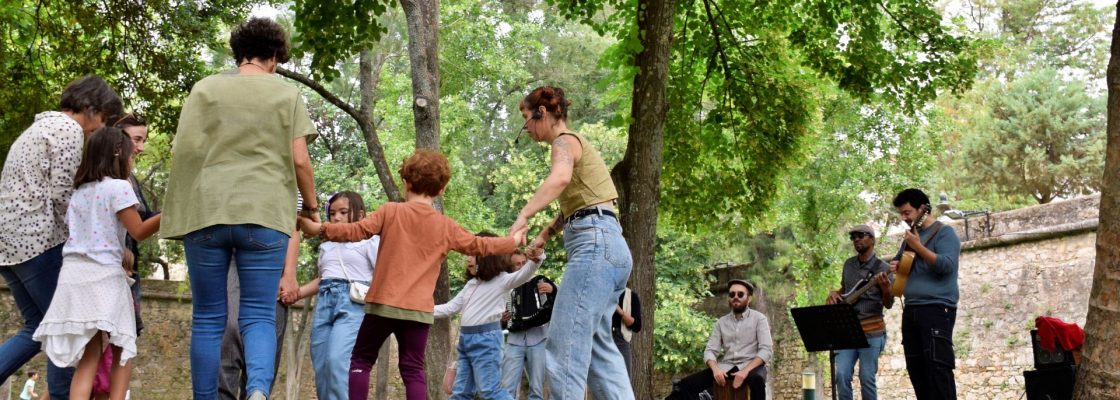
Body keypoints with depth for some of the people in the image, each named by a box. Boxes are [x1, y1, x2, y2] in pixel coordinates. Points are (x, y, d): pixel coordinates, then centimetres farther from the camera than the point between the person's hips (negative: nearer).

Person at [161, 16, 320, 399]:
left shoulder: (206, 88, 11)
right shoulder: (287, 93, 9)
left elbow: (181, 151, 4)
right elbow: (299, 159, 2)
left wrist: (181, 206, 17)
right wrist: (311, 205, 17)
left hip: (206, 211, 1)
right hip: (264, 213, -1)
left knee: (208, 317, 8)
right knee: (259, 315, 0)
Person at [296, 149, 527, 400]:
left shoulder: (391, 212, -1)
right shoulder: (447, 227, 7)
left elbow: (357, 231, -8)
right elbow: (479, 246, 16)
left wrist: (320, 229, -3)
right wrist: (514, 241, 31)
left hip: (383, 303, -2)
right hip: (420, 310, 2)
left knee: (361, 359, 10)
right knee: (413, 370, 7)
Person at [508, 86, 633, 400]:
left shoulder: (565, 141, -5)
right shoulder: (576, 144, 25)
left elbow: (560, 178, -29)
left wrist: (522, 217, -38)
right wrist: (545, 234, 30)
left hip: (595, 244, -10)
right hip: (606, 245, 10)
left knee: (565, 347, -15)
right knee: (596, 344, 14)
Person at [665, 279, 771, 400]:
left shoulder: (759, 319, 3)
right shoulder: (721, 323, 14)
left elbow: (766, 350, -8)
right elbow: (710, 351, 8)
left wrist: (745, 371, -23)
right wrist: (715, 369, -16)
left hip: (751, 366, -3)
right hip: (726, 367, 4)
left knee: (756, 380, -42)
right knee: (686, 384, -19)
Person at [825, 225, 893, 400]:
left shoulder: (882, 268, -3)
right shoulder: (848, 264, 14)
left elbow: (889, 304, -5)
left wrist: (885, 287, -25)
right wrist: (834, 294, 8)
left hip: (871, 330, -4)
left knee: (867, 378, -7)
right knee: (842, 375, -8)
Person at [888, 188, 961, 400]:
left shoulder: (944, 232, -3)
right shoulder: (911, 235, 20)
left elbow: (947, 265, -17)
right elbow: (899, 260, 34)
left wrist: (918, 247, -22)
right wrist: (894, 265, 11)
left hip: (937, 309, -8)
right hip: (911, 309, 8)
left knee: (937, 366, -15)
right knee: (916, 367, 5)